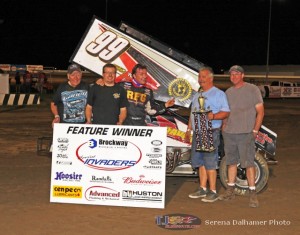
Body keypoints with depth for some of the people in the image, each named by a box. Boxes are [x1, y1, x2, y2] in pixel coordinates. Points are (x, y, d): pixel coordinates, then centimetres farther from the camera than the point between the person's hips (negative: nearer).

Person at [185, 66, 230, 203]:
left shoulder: (218, 94, -3)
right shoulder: (197, 95, 21)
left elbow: (226, 112, -10)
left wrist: (213, 116, -26)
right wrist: (189, 129, 21)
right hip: (197, 133, 8)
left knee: (210, 163, -9)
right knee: (200, 162, 11)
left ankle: (213, 192, -4)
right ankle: (202, 189, 19)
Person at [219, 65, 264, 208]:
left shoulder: (252, 89, -1)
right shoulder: (228, 92, 15)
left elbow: (260, 112, -3)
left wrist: (255, 130, -10)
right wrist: (224, 127, 12)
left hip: (246, 133, -6)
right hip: (229, 133, 6)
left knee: (248, 163, -8)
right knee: (231, 162, 11)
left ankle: (252, 193, -3)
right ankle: (230, 191, 20)